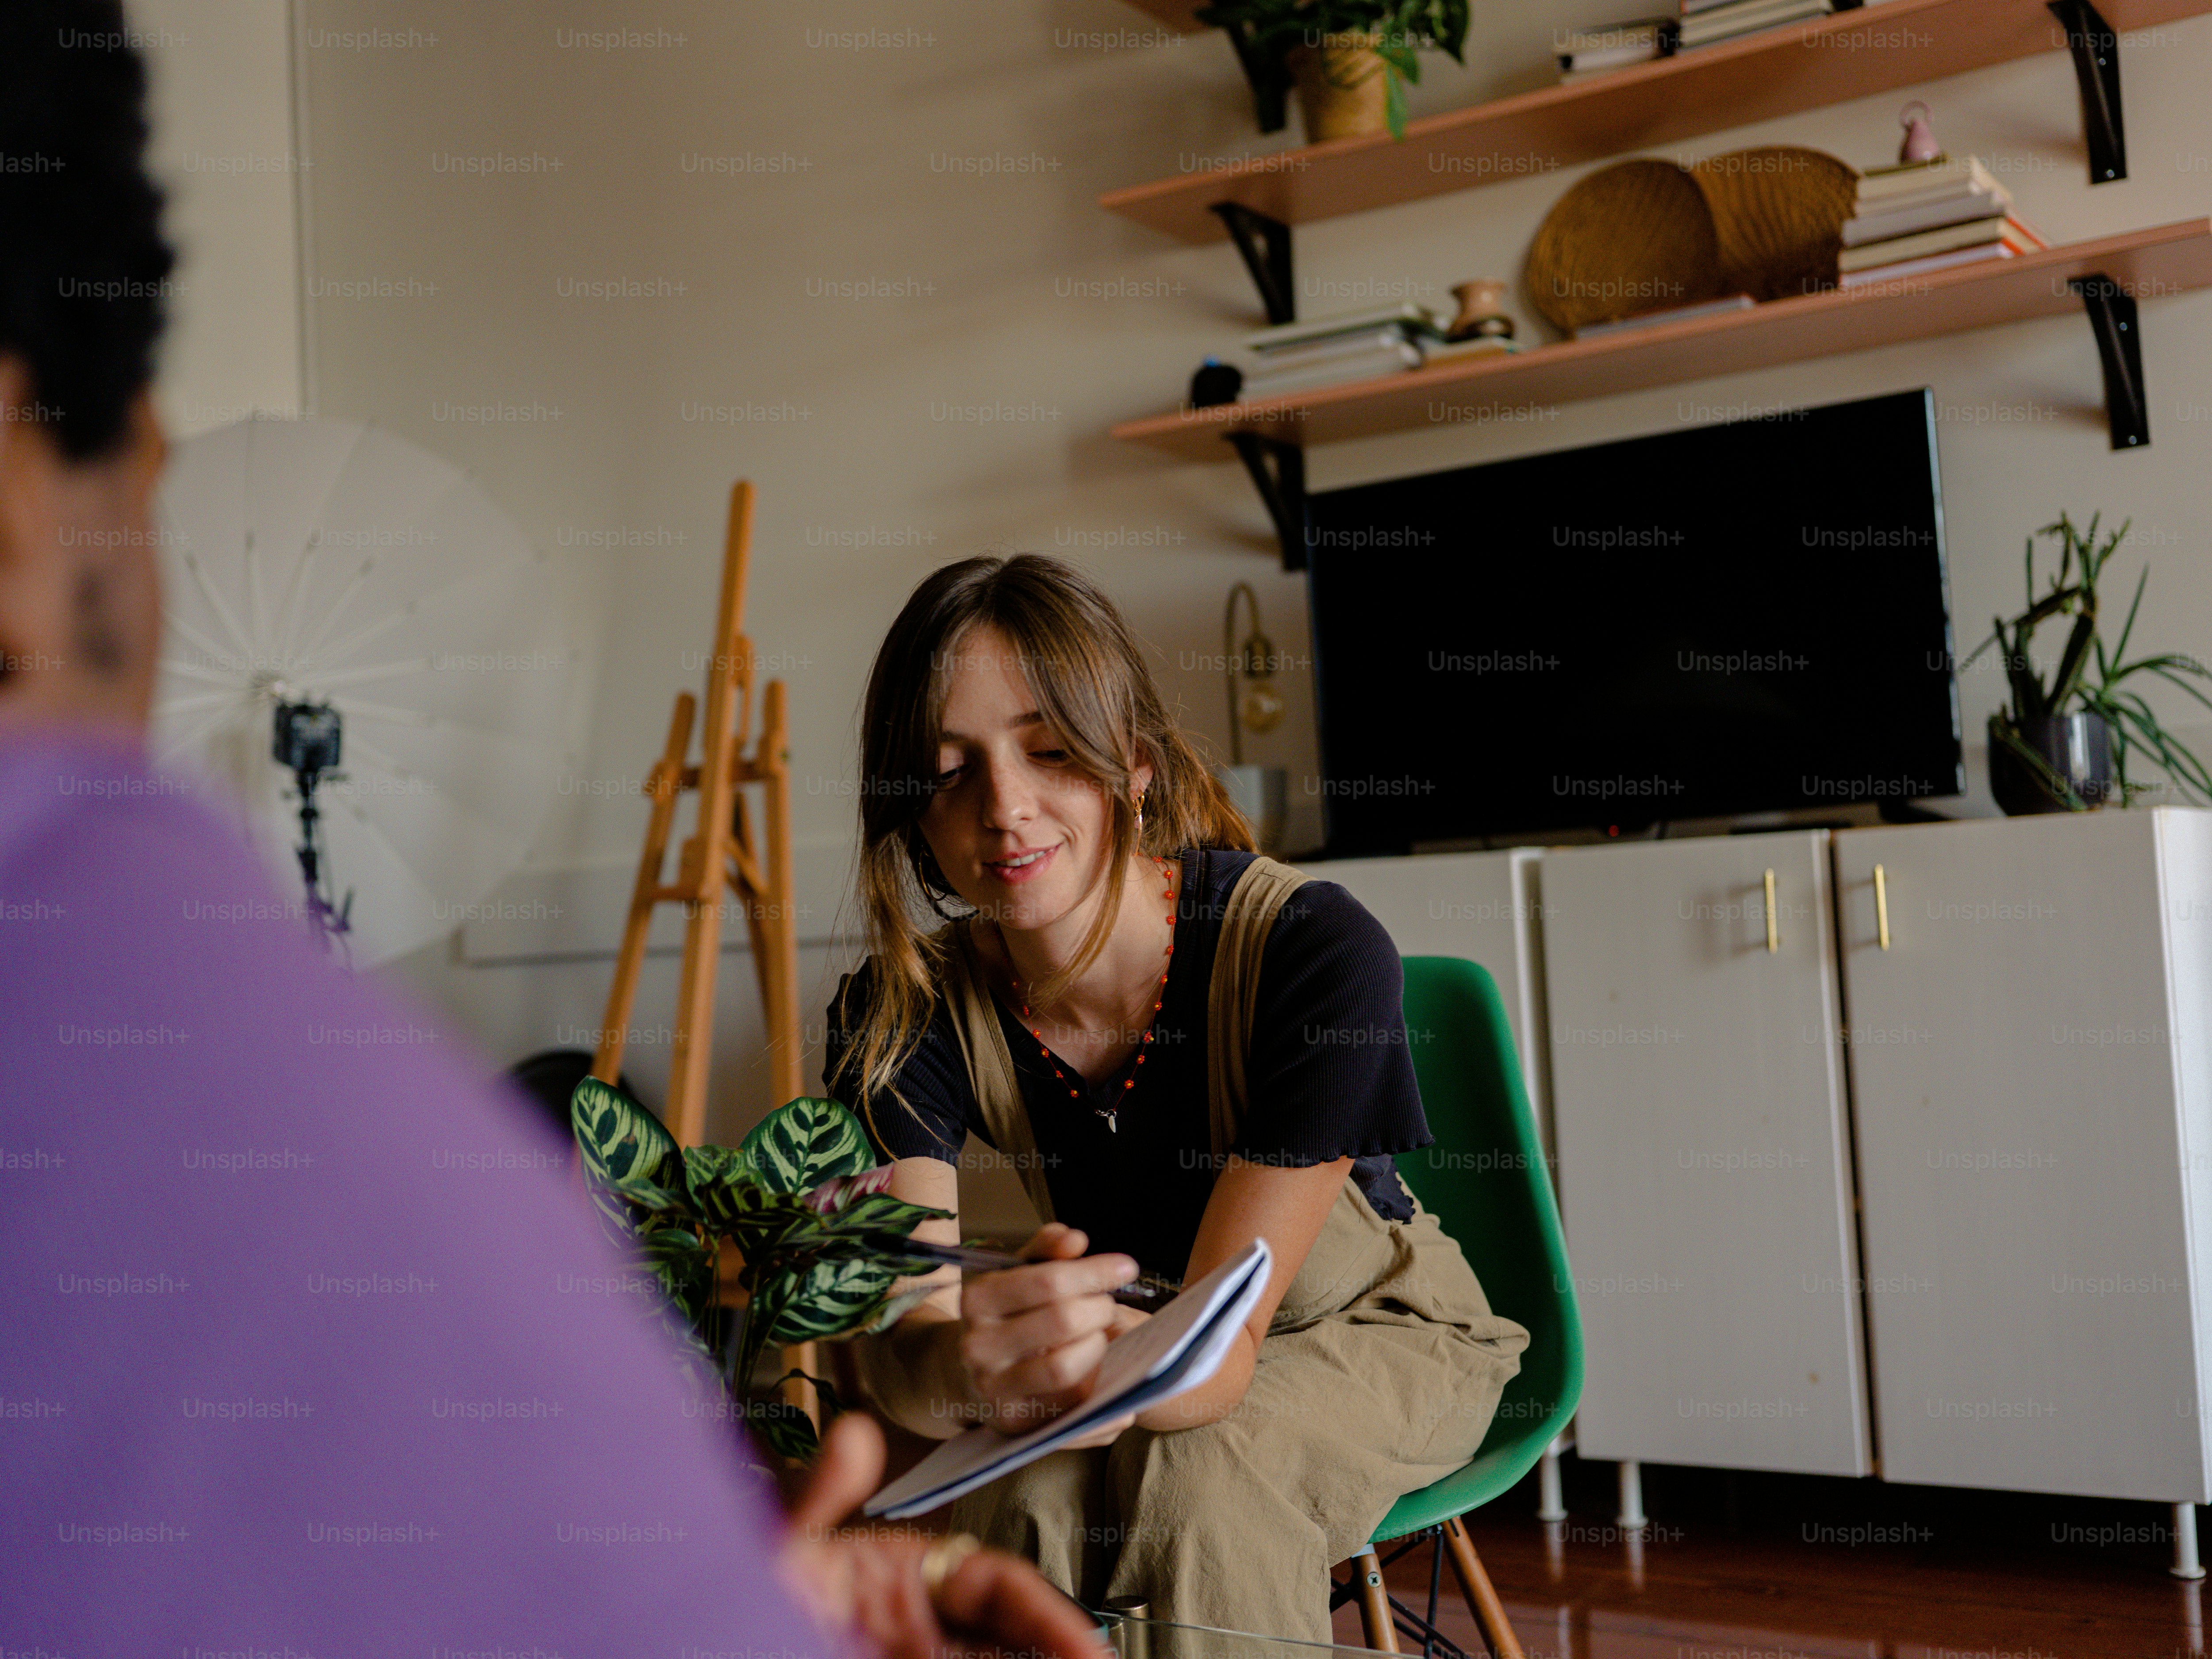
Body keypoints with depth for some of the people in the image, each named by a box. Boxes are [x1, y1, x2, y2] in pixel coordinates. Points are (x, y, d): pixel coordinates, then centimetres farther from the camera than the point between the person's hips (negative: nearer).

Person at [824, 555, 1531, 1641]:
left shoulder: (1317, 952, -31)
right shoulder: (905, 1013, -20)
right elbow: (899, 1347, -33)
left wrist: (1097, 1372, -59)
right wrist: (961, 1370, -59)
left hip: (1377, 1334, -2)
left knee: (1195, 1473, -33)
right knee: (1016, 1487, -31)